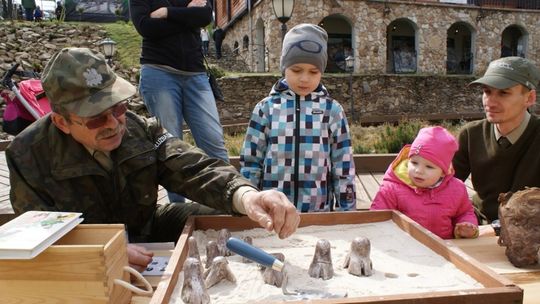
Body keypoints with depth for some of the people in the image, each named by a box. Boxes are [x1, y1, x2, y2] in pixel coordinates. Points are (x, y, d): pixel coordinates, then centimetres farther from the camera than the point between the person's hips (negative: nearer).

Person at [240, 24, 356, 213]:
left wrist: (347, 209, 3)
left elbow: (343, 167, 3)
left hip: (319, 211, 0)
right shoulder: (266, 108, -2)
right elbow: (250, 162, 2)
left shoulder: (333, 111, -1)